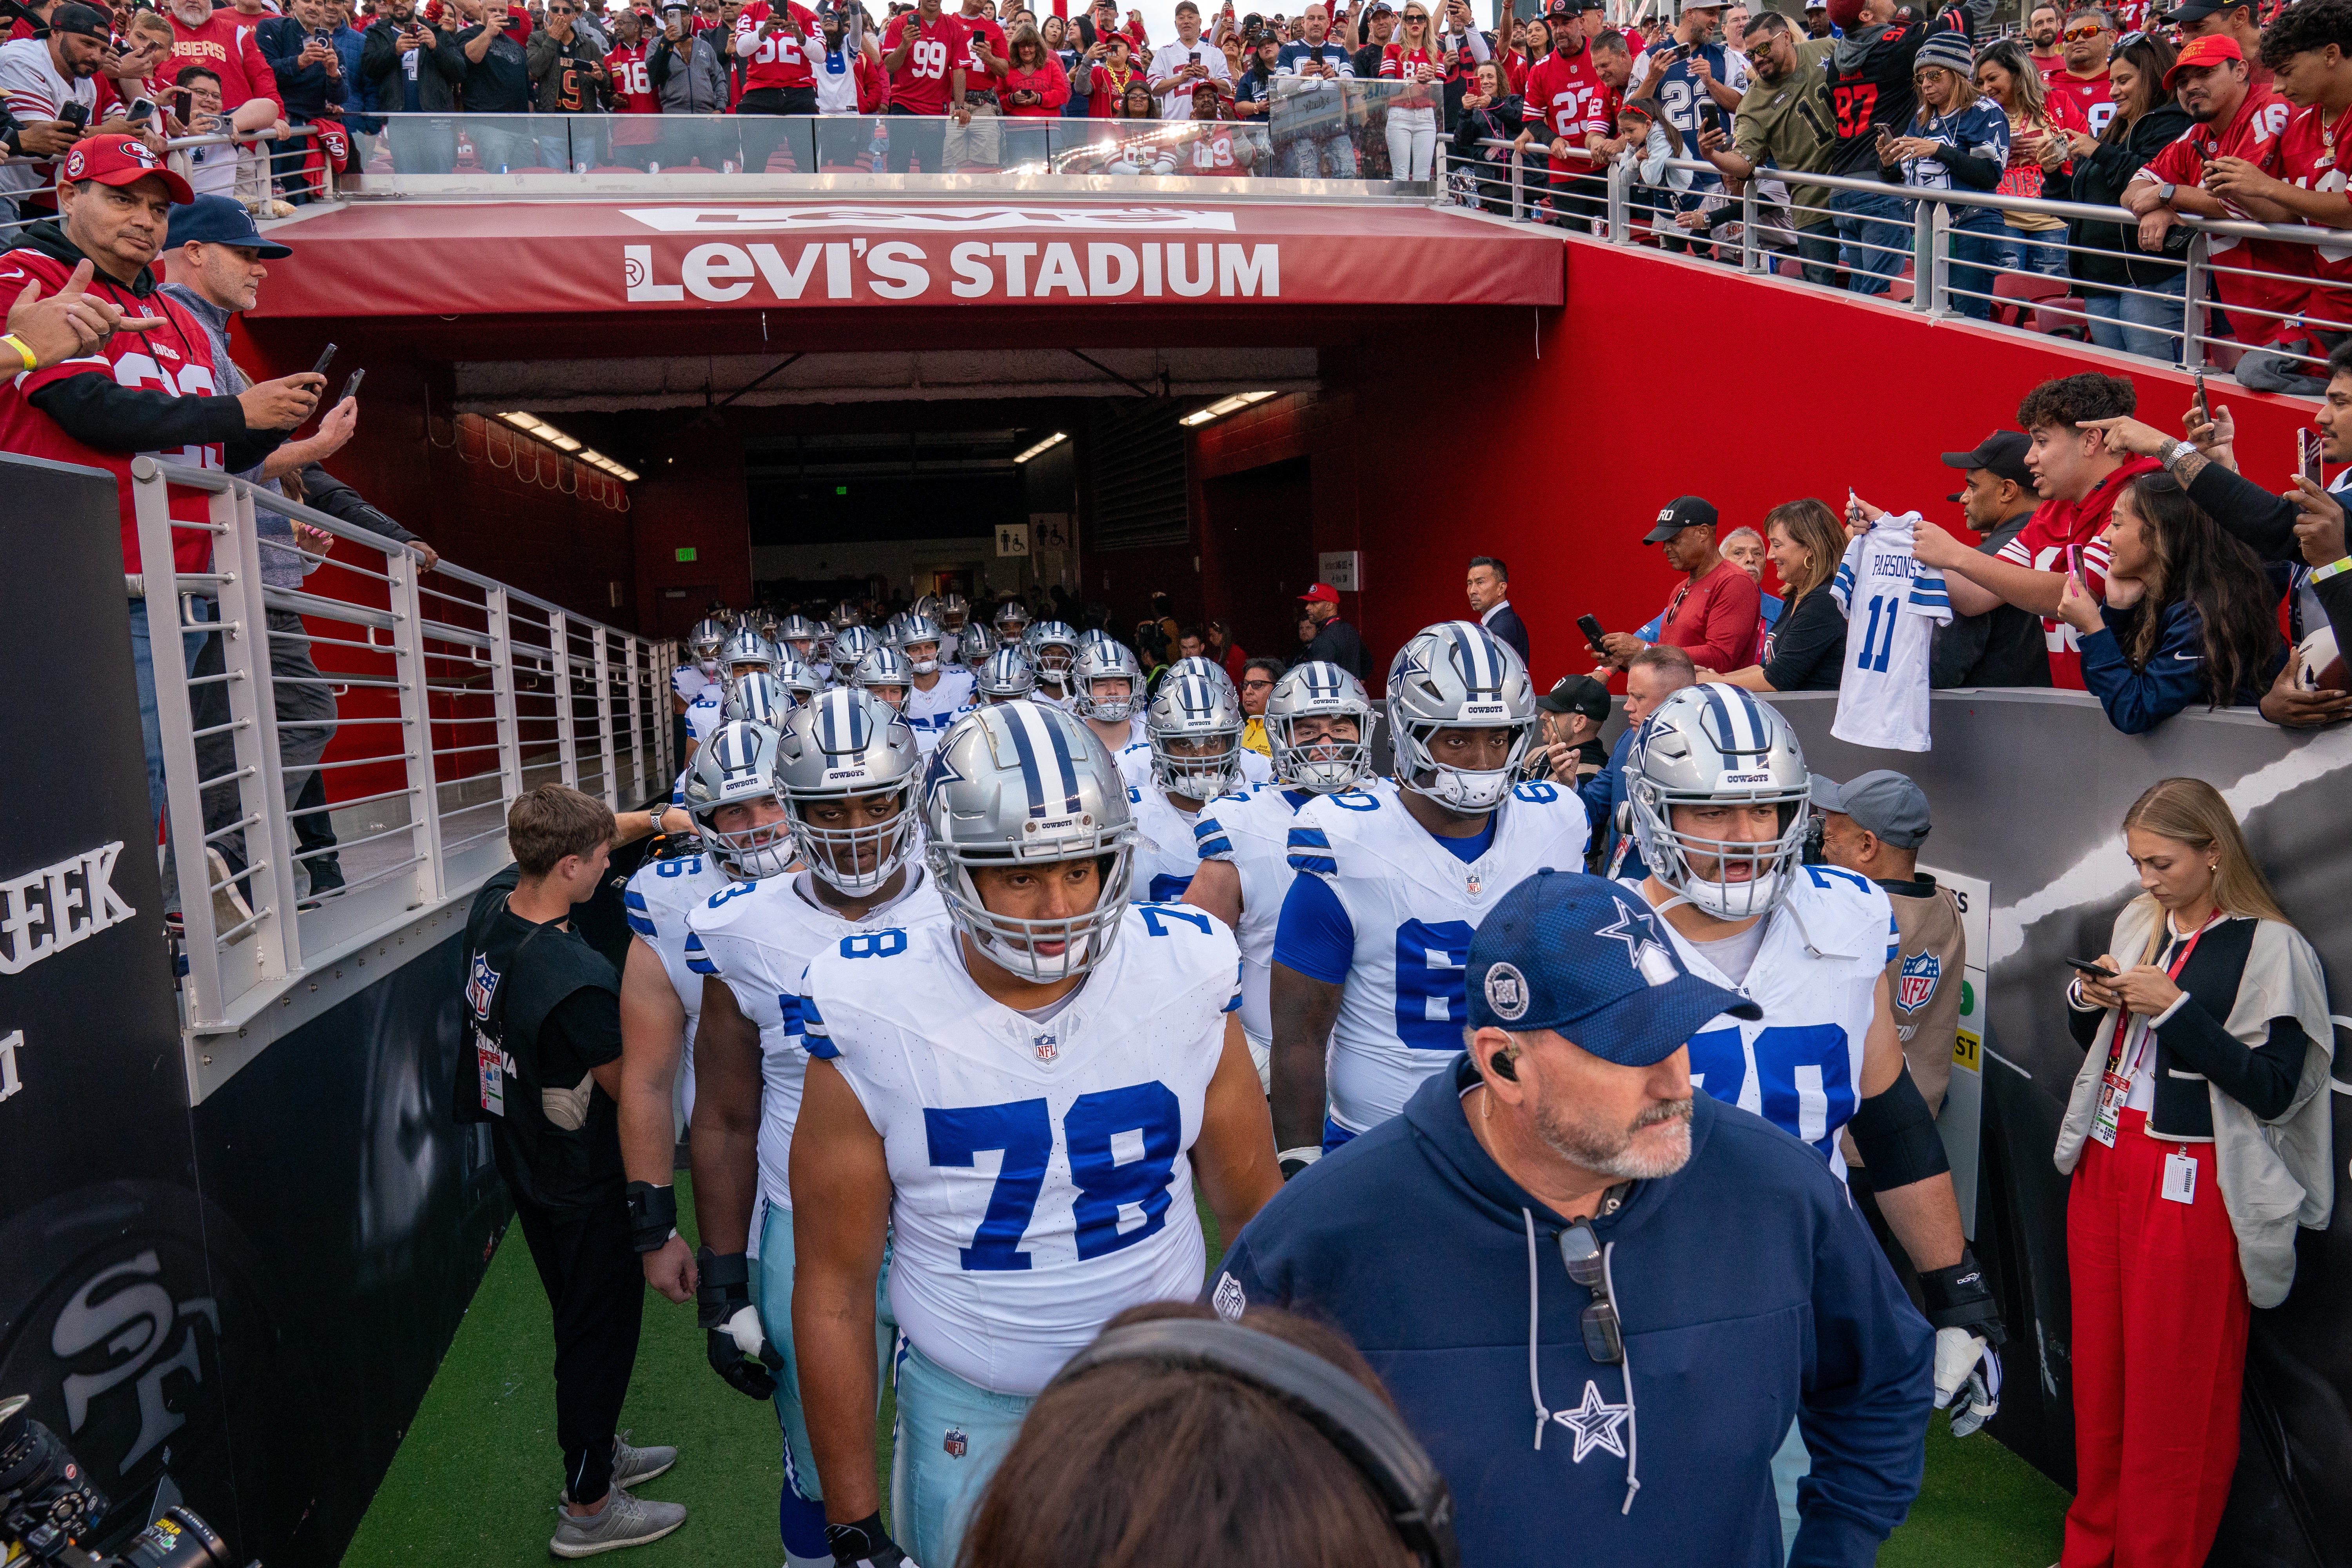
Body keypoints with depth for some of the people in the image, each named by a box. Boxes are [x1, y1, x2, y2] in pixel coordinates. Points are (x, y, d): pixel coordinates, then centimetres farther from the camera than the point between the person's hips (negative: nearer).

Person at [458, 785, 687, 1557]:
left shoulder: (491, 906, -9)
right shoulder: (579, 980, -34)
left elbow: (556, 843, 11)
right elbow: (628, 1087, -20)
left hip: (522, 1164, 9)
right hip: (581, 1184, -9)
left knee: (581, 1318, 25)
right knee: (602, 1327, 10)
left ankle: (598, 1452, 44)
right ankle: (587, 1509, 25)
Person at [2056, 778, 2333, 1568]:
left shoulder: (2271, 948, -11)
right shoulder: (2139, 922, 9)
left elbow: (2274, 1089, -16)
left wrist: (2174, 1009, -21)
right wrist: (2088, 1002, -1)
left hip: (2192, 1186, -6)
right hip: (2104, 1165, 6)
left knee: (2173, 1389, 3)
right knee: (2100, 1366, 14)